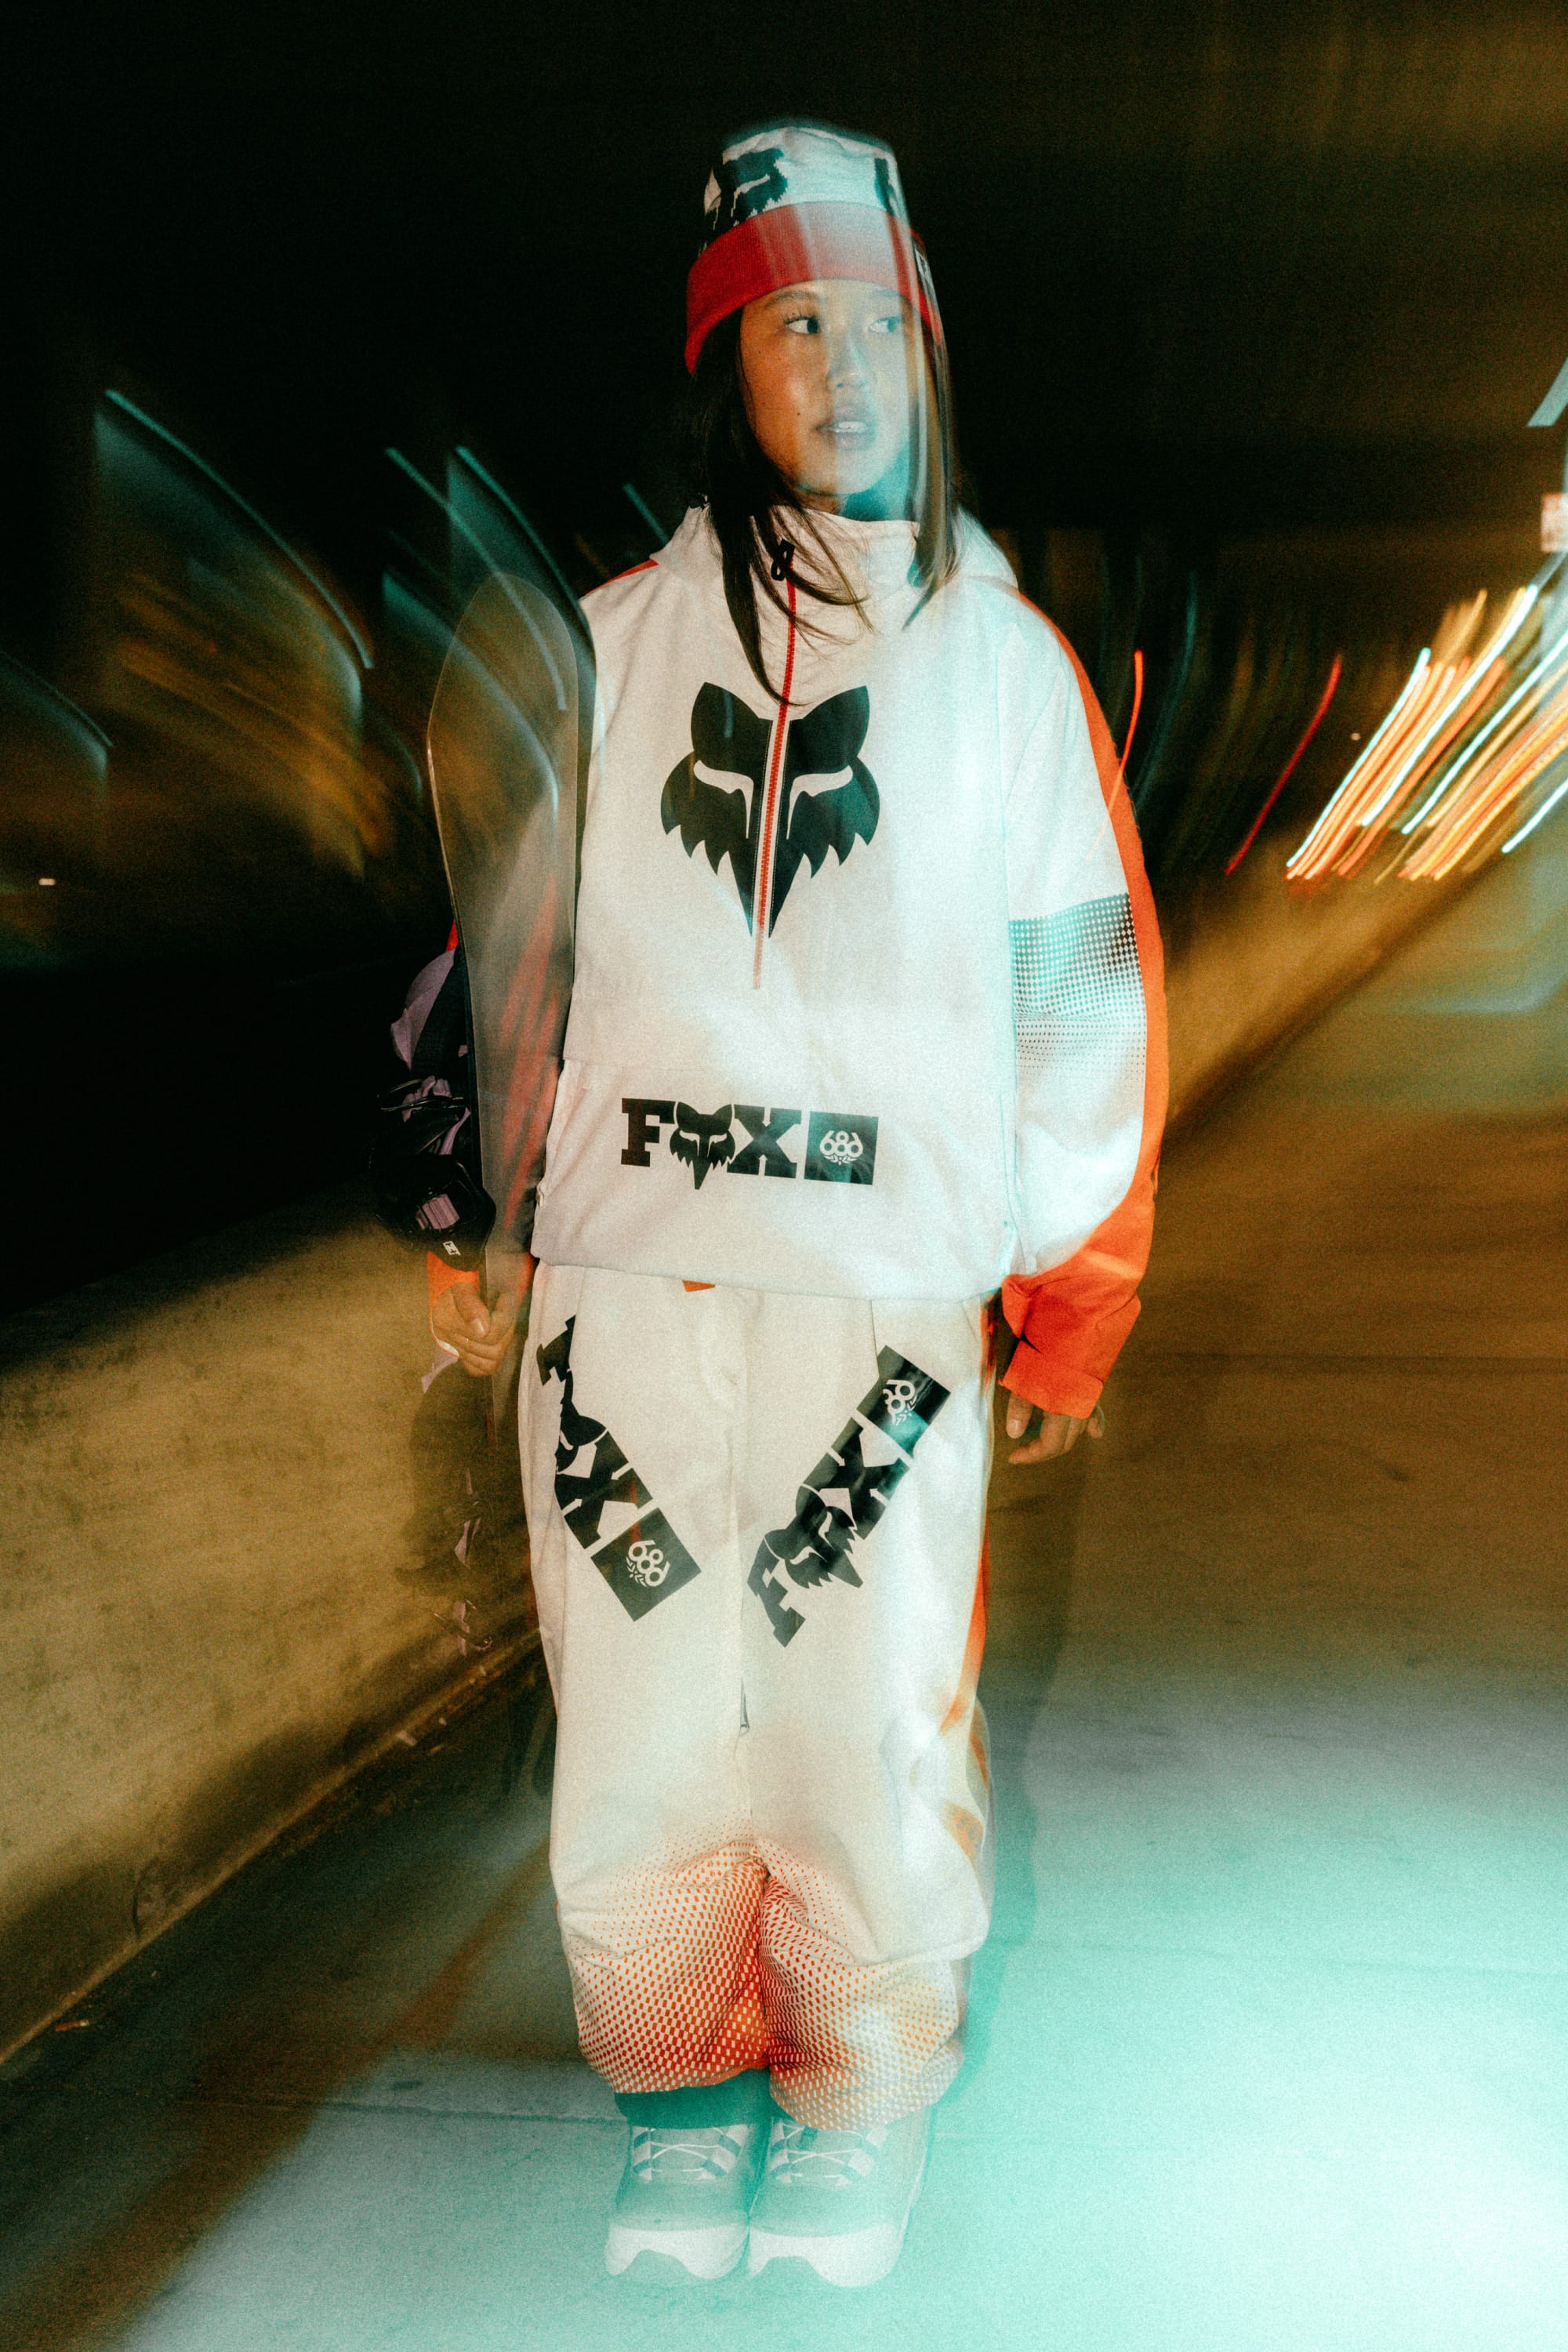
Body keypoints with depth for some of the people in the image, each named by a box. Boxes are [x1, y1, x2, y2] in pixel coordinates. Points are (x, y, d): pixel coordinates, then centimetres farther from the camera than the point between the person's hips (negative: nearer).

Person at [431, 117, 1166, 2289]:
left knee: (866, 1728, 0)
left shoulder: (1006, 661, 8)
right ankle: (686, 2093, 29)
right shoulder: (613, 646, 11)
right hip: (620, 1279, 2)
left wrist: (1076, 1295, 3)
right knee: (643, 1725, 6)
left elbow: (1088, 995, 7)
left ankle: (862, 2101, 26)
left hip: (890, 1291, -1)